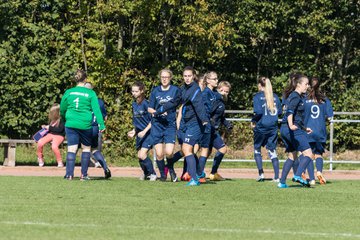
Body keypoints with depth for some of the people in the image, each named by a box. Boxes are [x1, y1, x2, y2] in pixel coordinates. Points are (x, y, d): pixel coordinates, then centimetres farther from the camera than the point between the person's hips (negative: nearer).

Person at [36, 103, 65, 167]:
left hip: (59, 135, -6)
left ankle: (60, 162, -17)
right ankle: (40, 158, 1)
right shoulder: (52, 119, 13)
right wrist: (45, 127, 5)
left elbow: (60, 129, -17)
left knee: (54, 146, -37)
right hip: (50, 134, 6)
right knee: (40, 143, -22)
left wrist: (50, 128, -13)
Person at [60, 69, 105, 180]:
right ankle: (83, 174, 12)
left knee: (72, 149, 2)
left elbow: (62, 110, 15)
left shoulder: (68, 92, 5)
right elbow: (96, 110, -6)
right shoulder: (90, 93, -2)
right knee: (86, 148, 14)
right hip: (85, 125, -1)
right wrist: (101, 125, -6)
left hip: (71, 124, 1)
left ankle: (69, 174, -8)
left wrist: (65, 120, 33)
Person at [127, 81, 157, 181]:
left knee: (142, 155, -16)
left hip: (148, 132, -7)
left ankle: (152, 173, 1)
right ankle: (146, 173, 31)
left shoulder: (145, 103, -16)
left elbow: (152, 120, -16)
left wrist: (144, 131, -19)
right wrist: (134, 131, 6)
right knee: (139, 155, 8)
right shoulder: (134, 104, 7)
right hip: (140, 133, 7)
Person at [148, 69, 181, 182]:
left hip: (170, 125, -2)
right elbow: (149, 109, 9)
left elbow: (173, 105, 2)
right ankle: (162, 174, 16)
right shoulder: (155, 91, 9)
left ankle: (171, 169, 14)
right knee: (159, 153, -4)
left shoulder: (175, 90, 3)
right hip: (157, 125, 2)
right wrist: (158, 113, -11)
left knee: (169, 152, -15)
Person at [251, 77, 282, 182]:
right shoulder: (275, 96, 7)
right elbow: (280, 111, 7)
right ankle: (276, 177, 0)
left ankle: (261, 174, 3)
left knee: (257, 150, 13)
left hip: (261, 127, -4)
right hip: (273, 127, 4)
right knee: (272, 151, 7)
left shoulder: (257, 96, -7)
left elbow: (258, 112, -17)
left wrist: (253, 121, -1)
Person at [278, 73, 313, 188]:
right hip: (294, 130, -10)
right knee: (308, 153, -12)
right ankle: (298, 176, -27)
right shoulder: (296, 97, -9)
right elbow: (290, 111, -25)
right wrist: (291, 125, -40)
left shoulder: (292, 96, 21)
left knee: (291, 156, 16)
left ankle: (282, 182, 13)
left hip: (284, 129, 10)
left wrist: (304, 129, 36)